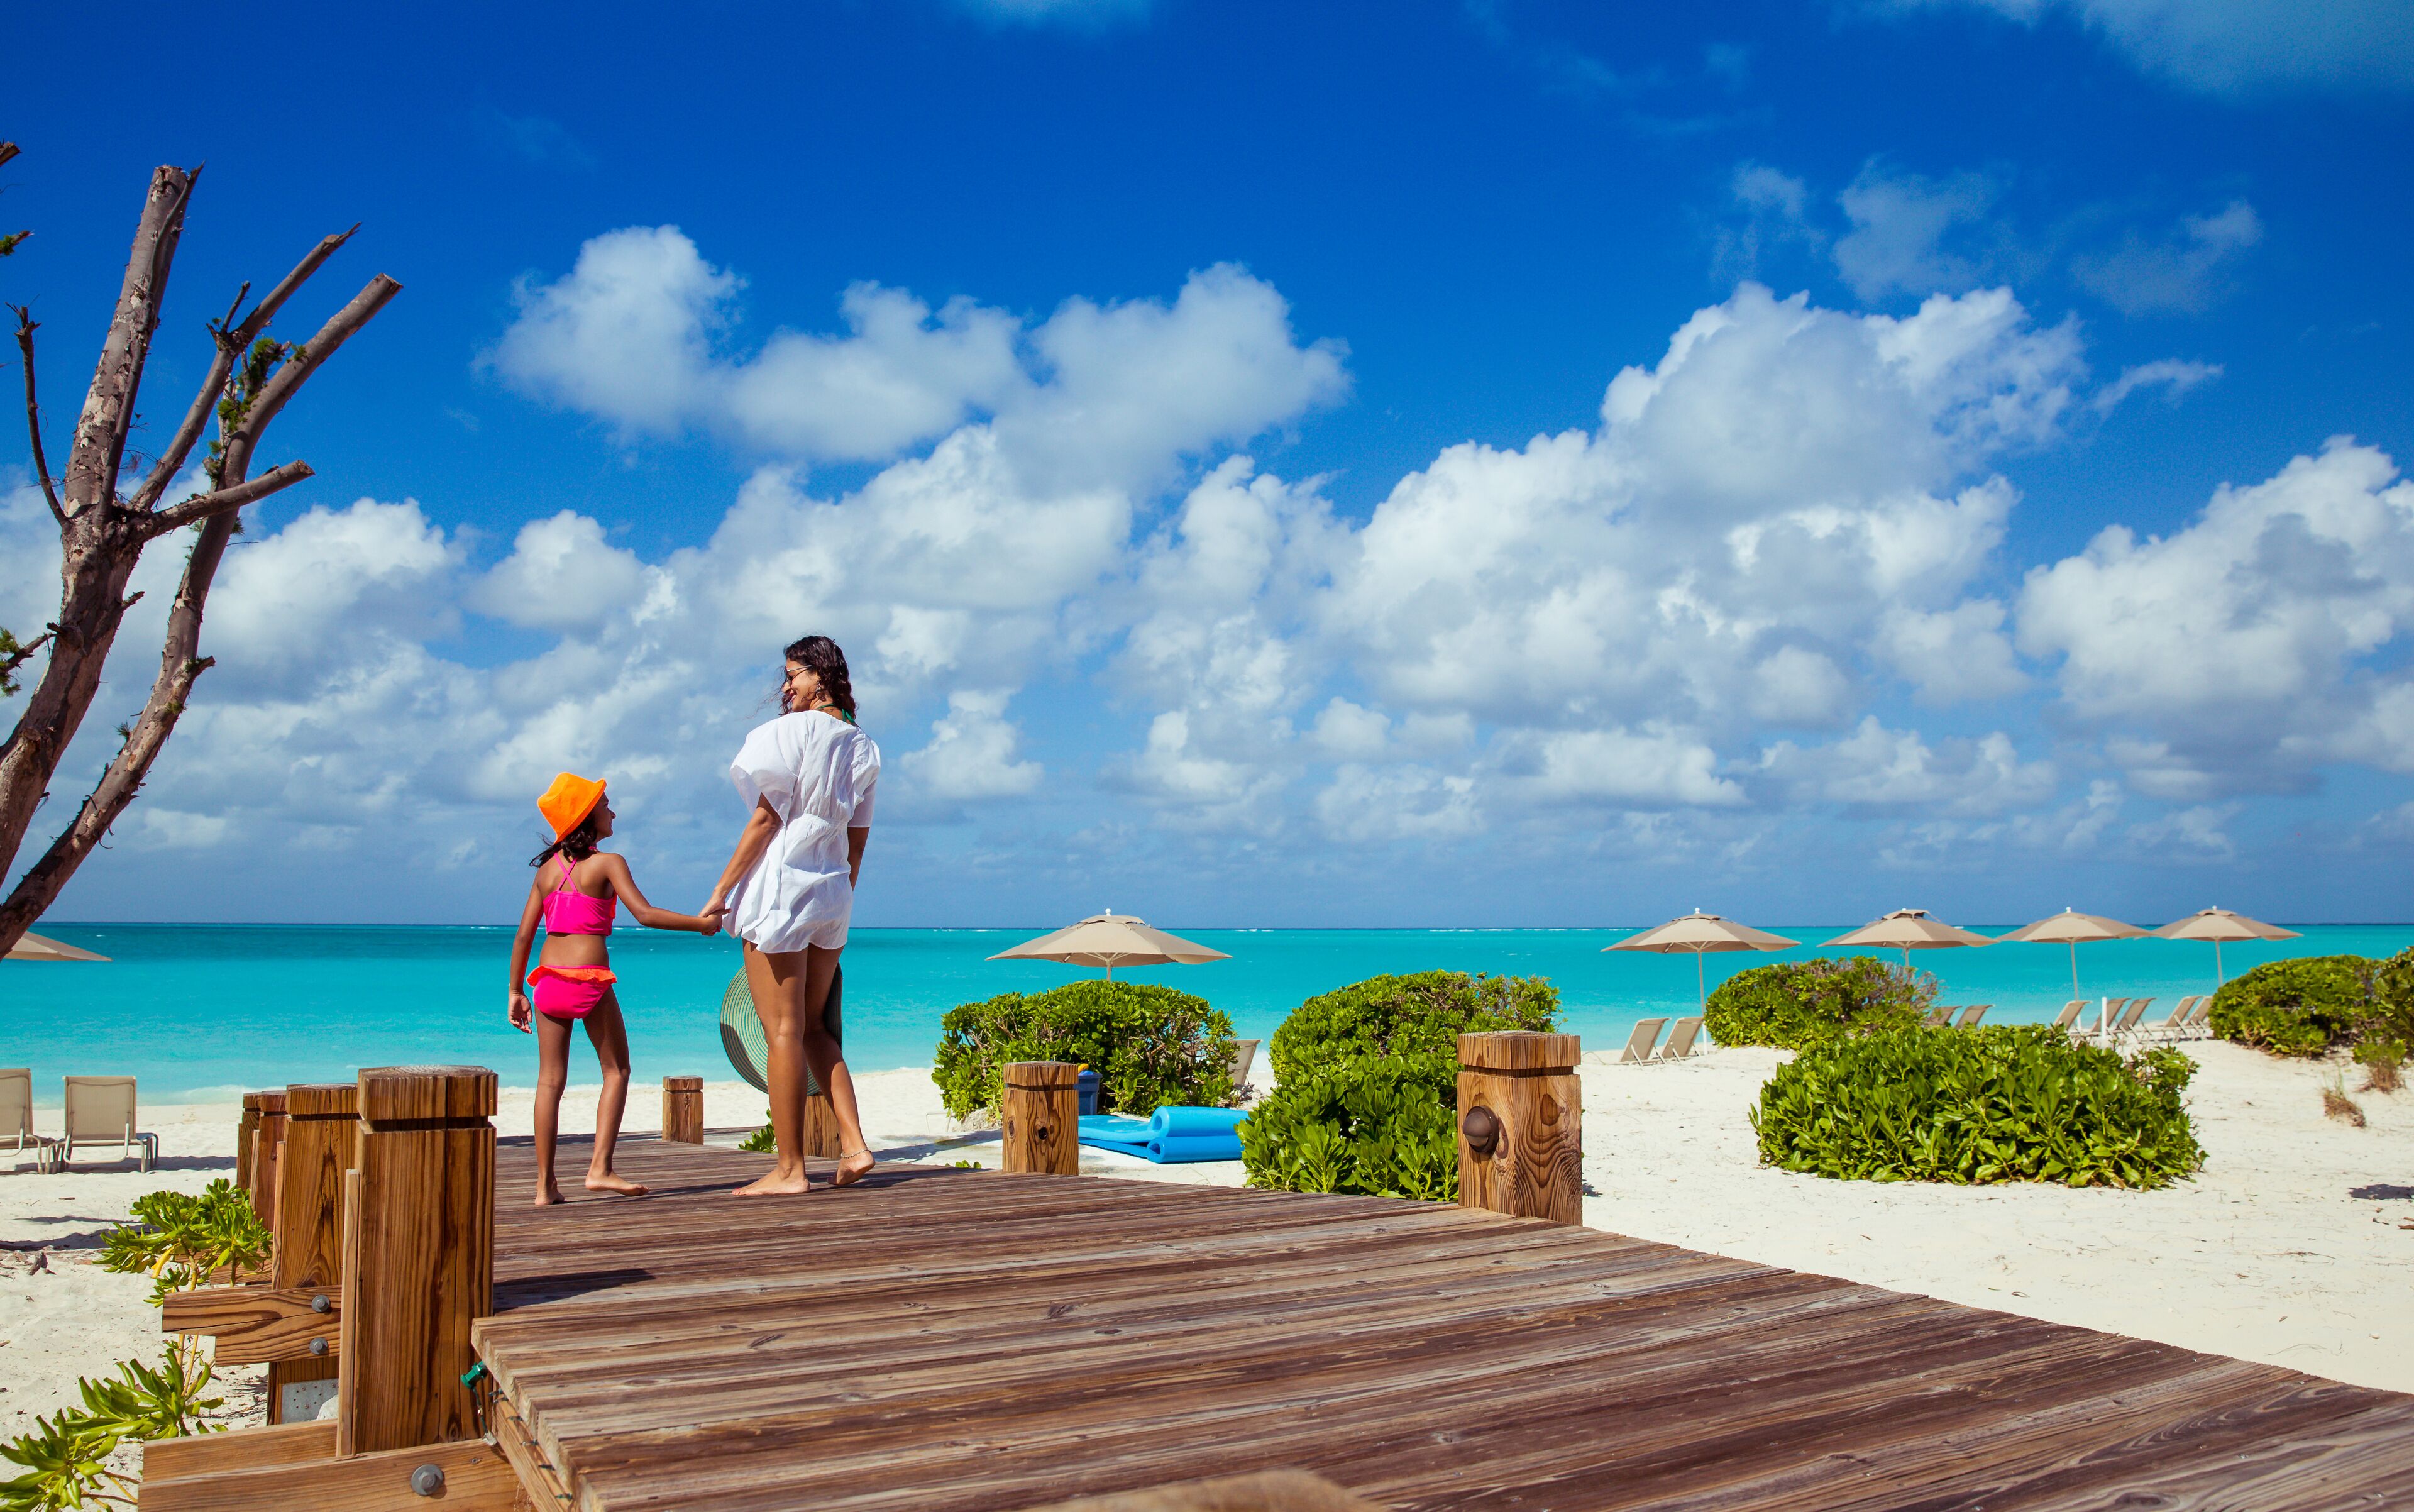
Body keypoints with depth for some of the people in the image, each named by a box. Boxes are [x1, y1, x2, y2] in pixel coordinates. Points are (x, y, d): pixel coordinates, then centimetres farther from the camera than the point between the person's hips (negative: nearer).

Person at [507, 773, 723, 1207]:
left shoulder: (547, 868, 12)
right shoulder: (607, 863, -4)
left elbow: (524, 934, 11)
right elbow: (645, 914, -15)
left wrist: (515, 992, 16)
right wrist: (701, 923, -6)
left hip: (549, 977, 5)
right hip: (590, 978, -5)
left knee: (550, 1080, 7)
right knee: (616, 1070, 10)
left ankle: (545, 1185, 7)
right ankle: (601, 1168, 1)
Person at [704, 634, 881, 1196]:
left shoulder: (791, 731, -9)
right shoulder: (861, 746, 12)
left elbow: (765, 818, -12)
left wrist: (722, 890, -7)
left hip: (780, 889, -7)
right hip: (831, 895, 7)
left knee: (784, 1033, -2)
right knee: (813, 1029, 16)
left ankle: (790, 1170, 2)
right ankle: (854, 1146, 7)